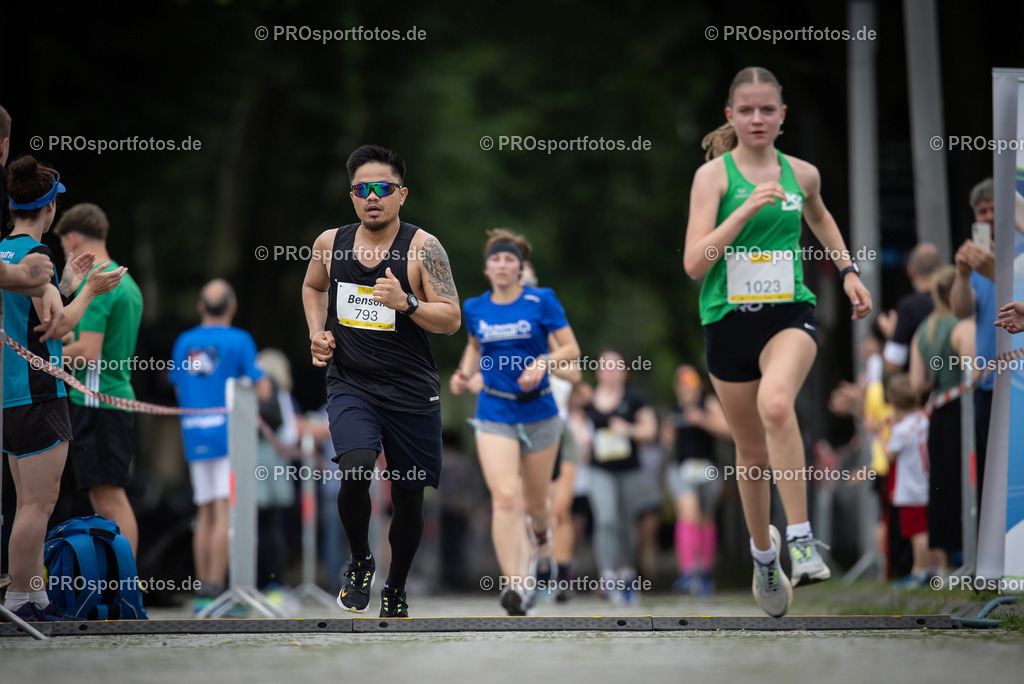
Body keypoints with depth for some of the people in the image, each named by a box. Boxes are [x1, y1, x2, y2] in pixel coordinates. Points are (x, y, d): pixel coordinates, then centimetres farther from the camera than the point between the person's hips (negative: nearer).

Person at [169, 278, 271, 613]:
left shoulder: (184, 342, 11)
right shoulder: (239, 341, -5)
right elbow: (262, 391, -7)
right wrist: (262, 379, 13)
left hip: (194, 435, 5)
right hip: (228, 432, -5)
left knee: (205, 513, 11)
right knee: (224, 511, -8)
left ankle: (202, 589, 10)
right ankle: (215, 586, -15)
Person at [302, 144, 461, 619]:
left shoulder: (423, 248, -8)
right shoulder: (330, 243, 3)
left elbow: (451, 320, -10)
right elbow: (313, 286, 25)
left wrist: (405, 303, -26)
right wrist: (317, 332, 9)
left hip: (411, 393, -1)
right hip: (350, 387, 1)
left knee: (408, 500, 9)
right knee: (355, 472, -25)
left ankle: (396, 589, 34)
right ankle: (360, 562, 1)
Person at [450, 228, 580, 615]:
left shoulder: (542, 301, -5)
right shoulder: (474, 309, 4)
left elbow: (571, 349, -3)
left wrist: (543, 362, -21)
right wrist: (465, 372, 5)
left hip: (538, 411, -1)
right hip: (494, 413, 1)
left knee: (535, 501, 12)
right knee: (505, 497, -18)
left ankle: (542, 537, 49)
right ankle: (513, 583, -23)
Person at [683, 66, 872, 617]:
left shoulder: (801, 174, 5)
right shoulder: (713, 174, -5)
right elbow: (694, 263, -16)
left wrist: (847, 269, 22)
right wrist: (747, 208, -23)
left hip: (790, 313, 0)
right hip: (729, 319, 0)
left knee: (775, 403, -33)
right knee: (752, 453, 11)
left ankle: (801, 538, -29)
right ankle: (763, 552, 36)